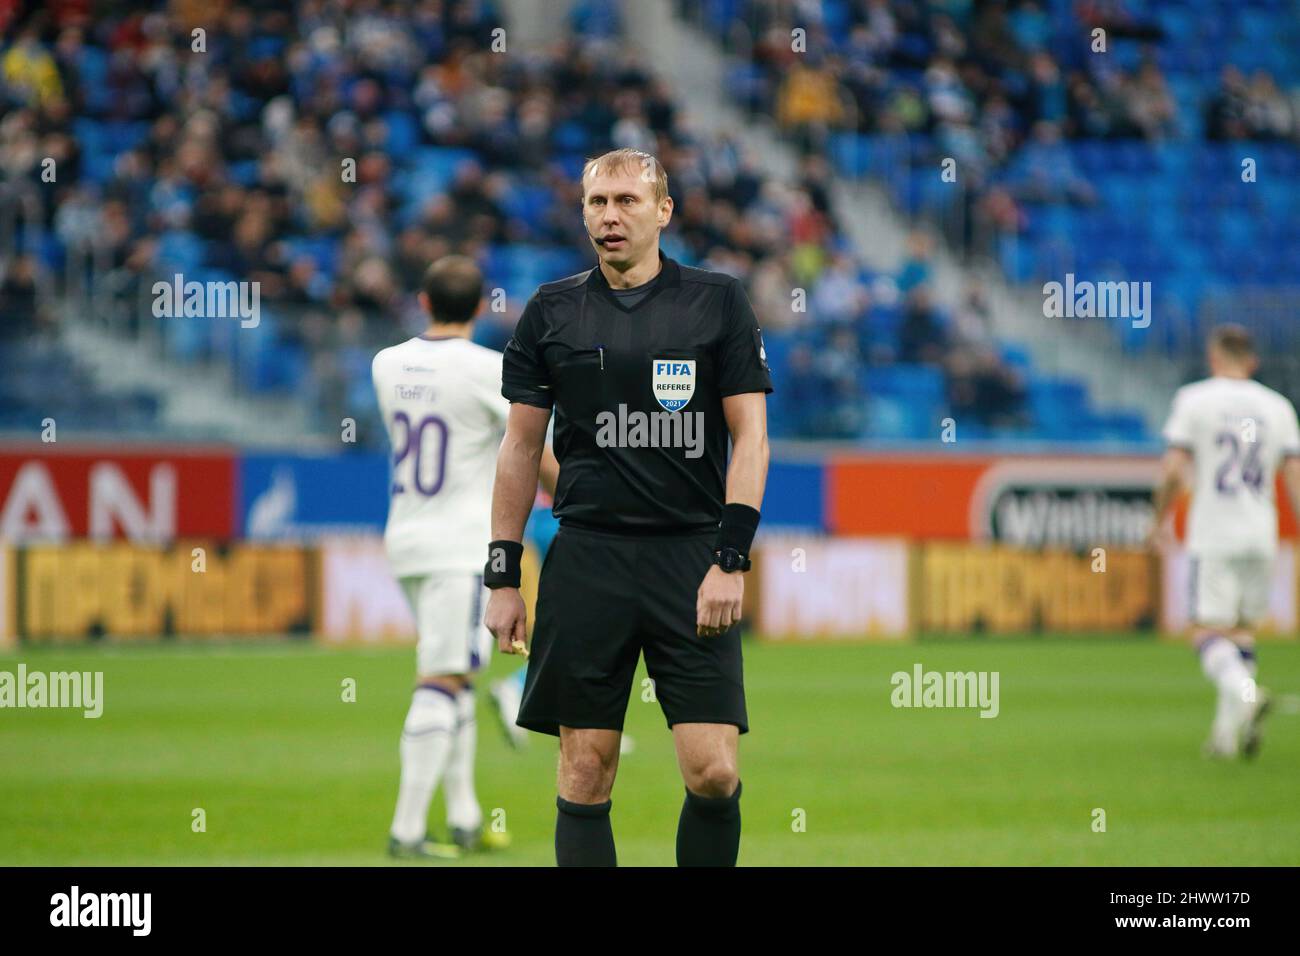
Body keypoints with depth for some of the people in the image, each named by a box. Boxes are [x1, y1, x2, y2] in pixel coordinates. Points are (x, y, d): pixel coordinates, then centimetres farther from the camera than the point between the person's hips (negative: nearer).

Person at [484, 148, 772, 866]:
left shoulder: (718, 302, 4)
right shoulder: (552, 311, 9)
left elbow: (750, 436, 1)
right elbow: (521, 445, 12)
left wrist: (731, 560, -10)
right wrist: (502, 574, 6)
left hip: (692, 557, -1)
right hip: (586, 558, 2)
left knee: (713, 772, -9)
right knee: (586, 773, 0)